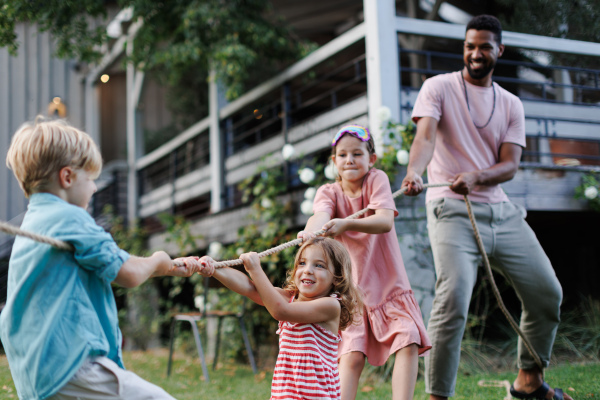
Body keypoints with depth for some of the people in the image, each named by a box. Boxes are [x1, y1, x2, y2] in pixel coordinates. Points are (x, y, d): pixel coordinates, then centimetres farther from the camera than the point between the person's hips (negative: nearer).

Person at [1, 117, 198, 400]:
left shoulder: (32, 222, 21)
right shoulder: (70, 218, -10)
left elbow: (109, 267, 27)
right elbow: (128, 275, -10)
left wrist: (169, 268, 31)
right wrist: (157, 262, 12)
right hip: (70, 365, -11)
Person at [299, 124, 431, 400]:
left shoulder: (377, 180, -5)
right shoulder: (328, 192, -1)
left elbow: (385, 222, -24)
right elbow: (321, 214, -26)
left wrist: (346, 224, -43)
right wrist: (310, 232, -51)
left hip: (390, 286, 0)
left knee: (408, 342, -18)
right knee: (352, 355, -15)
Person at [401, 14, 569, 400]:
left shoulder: (511, 104, 14)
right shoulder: (439, 87, 3)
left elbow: (510, 165, 2)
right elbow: (425, 136, -15)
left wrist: (475, 176, -20)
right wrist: (414, 172, -37)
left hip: (501, 210, 6)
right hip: (453, 211, -5)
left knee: (547, 292, 8)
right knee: (453, 299, -22)